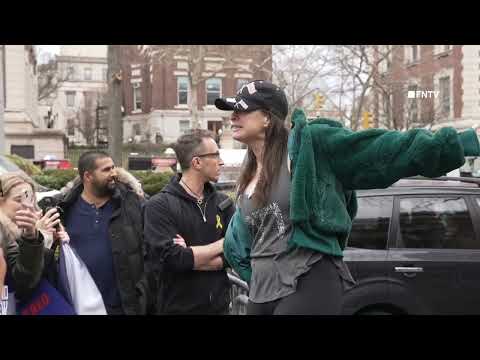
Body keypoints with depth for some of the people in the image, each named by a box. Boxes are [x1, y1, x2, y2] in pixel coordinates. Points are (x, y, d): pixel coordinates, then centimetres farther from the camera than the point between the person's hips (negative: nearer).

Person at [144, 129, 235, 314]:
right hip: (178, 307, -4)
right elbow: (171, 258, -21)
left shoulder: (223, 203, 3)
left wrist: (190, 257, -17)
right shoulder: (159, 205, -11)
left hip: (220, 306, 4)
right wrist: (221, 244, -13)